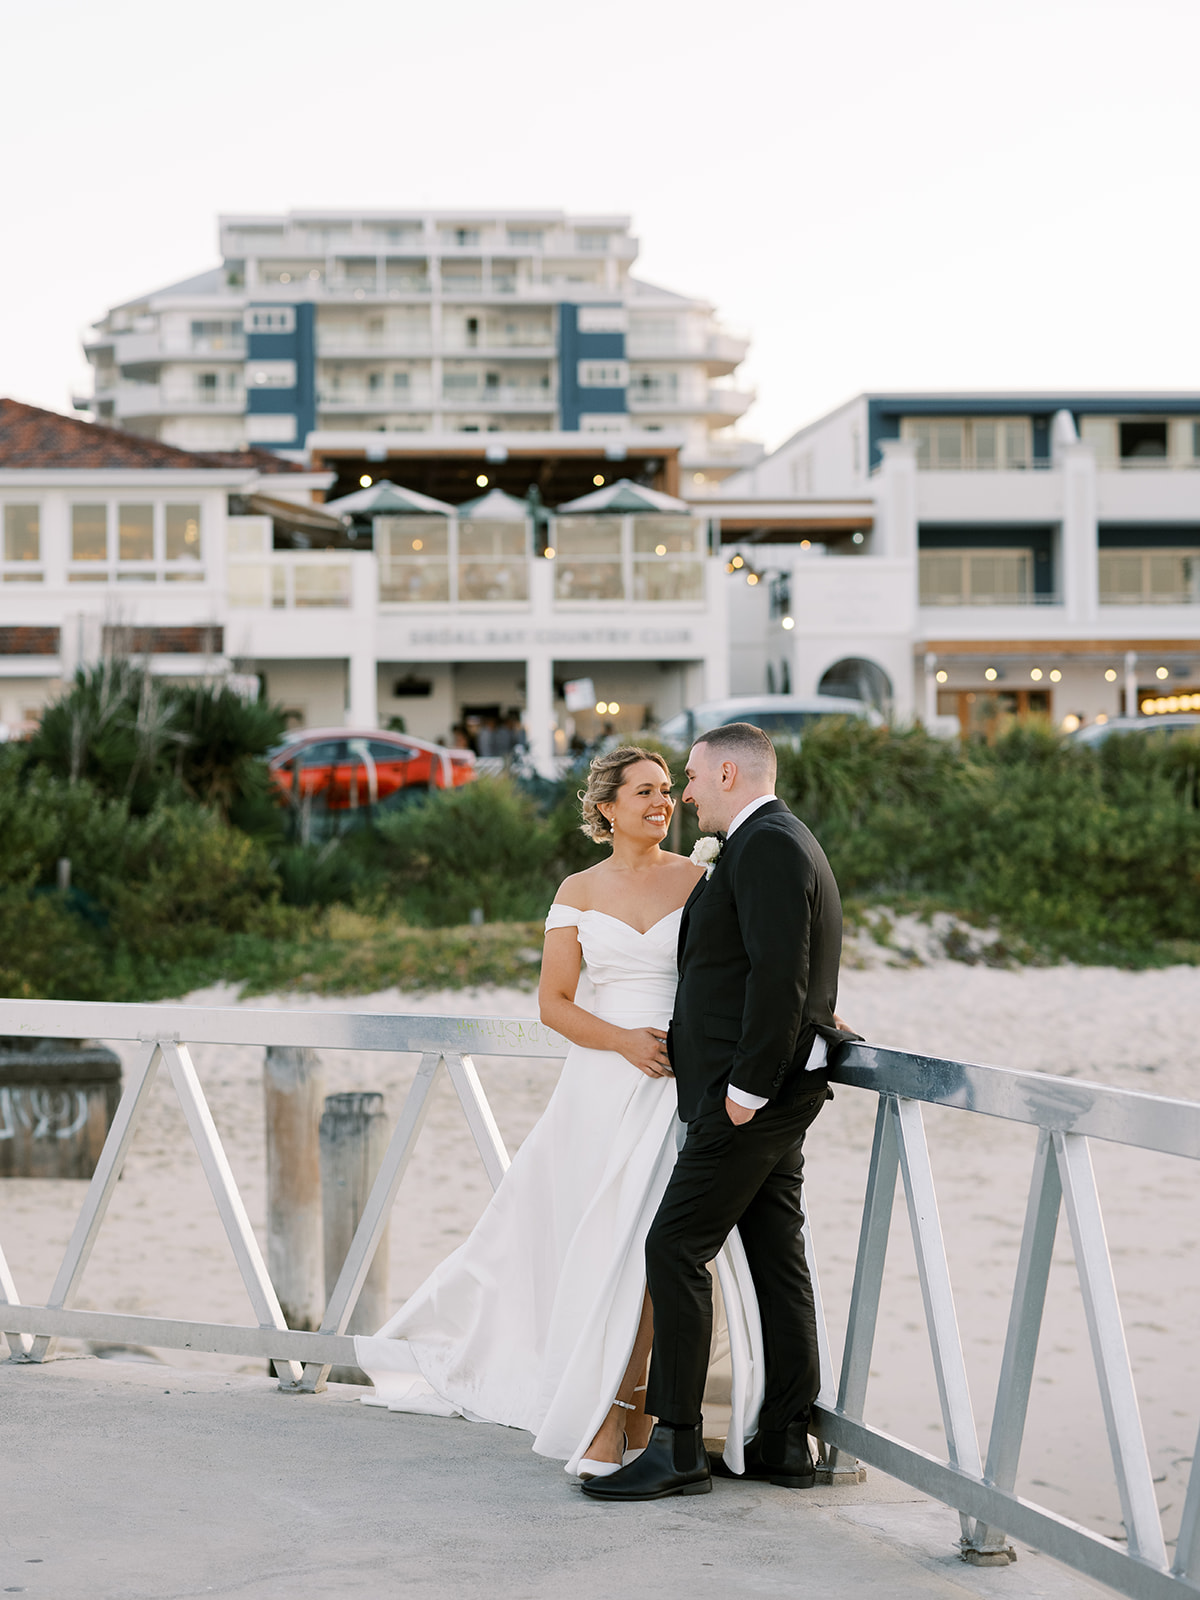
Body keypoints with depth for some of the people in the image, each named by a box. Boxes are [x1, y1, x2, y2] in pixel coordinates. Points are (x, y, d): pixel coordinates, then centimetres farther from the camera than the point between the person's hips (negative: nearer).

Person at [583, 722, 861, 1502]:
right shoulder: (782, 842, 19)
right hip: (772, 1093, 11)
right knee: (778, 1258, 10)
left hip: (747, 1095, -11)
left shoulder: (767, 845, -14)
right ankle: (786, 1443, 14)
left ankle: (676, 1447, -7)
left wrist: (747, 1086, -21)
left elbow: (777, 971, -21)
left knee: (676, 1248, -9)